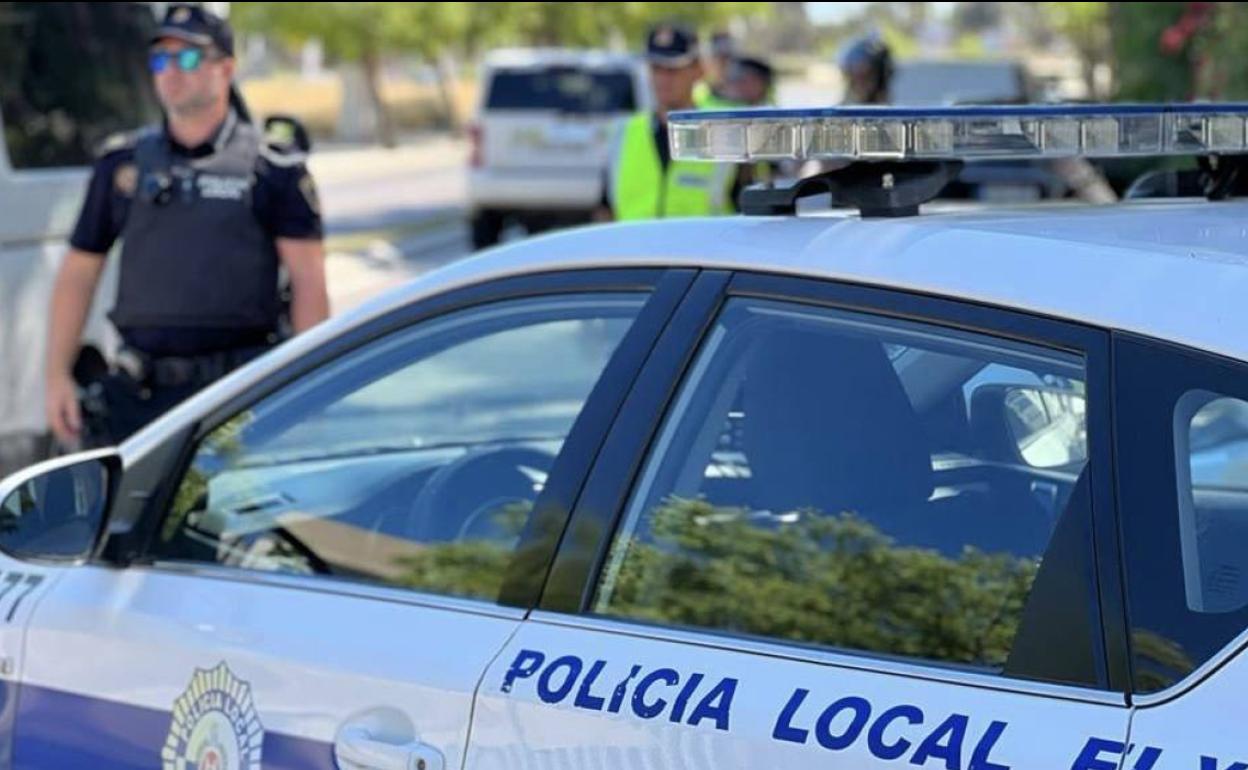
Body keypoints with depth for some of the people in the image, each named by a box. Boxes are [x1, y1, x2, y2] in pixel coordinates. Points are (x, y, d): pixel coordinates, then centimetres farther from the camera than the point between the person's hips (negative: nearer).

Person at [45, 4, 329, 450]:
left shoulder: (273, 170, 2)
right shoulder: (122, 163, 12)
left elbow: (308, 283, -2)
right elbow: (77, 274, 14)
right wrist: (57, 376, 6)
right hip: (140, 394, 3)